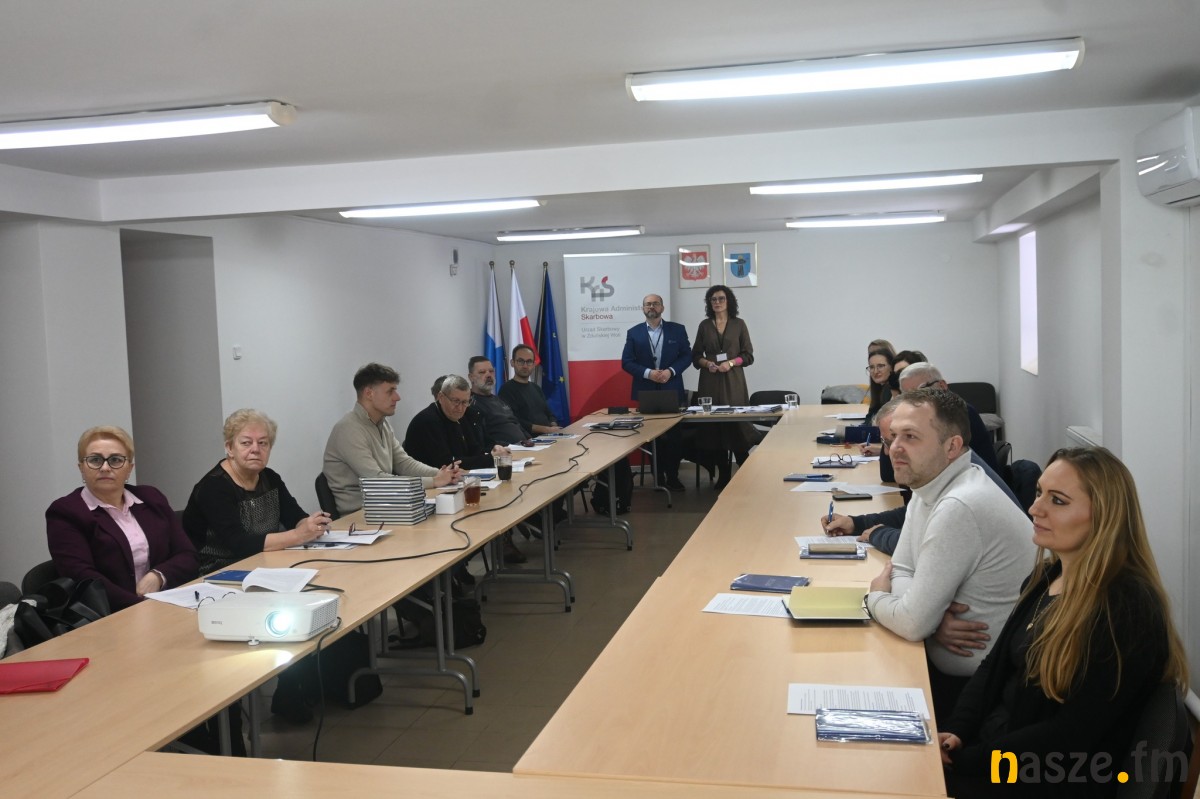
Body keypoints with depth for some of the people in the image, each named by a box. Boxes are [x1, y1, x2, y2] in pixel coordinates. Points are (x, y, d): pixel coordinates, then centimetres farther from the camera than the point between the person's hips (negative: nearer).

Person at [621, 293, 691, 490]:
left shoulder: (677, 329, 5)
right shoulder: (633, 333, 4)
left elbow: (687, 355, 3)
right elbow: (626, 362, -1)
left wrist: (671, 371, -13)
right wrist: (648, 373, -15)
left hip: (671, 391, 0)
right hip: (645, 392, 0)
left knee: (673, 436, 1)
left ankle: (672, 476, 12)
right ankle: (658, 477, 14)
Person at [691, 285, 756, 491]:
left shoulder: (739, 324, 5)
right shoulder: (704, 325, 10)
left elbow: (748, 356, 3)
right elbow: (696, 355, 11)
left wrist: (731, 363, -13)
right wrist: (707, 363, -9)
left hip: (733, 381, -2)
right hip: (710, 382, 2)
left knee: (737, 427, -7)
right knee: (715, 429, 0)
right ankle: (723, 476, 9)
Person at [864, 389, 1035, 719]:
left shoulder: (960, 506, -27)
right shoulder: (929, 485, 2)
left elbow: (914, 622, -25)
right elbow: (902, 571, 7)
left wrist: (876, 598, -3)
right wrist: (938, 617, -14)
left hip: (975, 685, -8)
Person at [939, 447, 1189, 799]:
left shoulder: (1129, 609, -20)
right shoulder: (1044, 577, 6)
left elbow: (1072, 734, -22)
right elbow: (995, 667, 10)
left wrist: (964, 759, -20)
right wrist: (954, 731, -6)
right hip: (993, 742, 7)